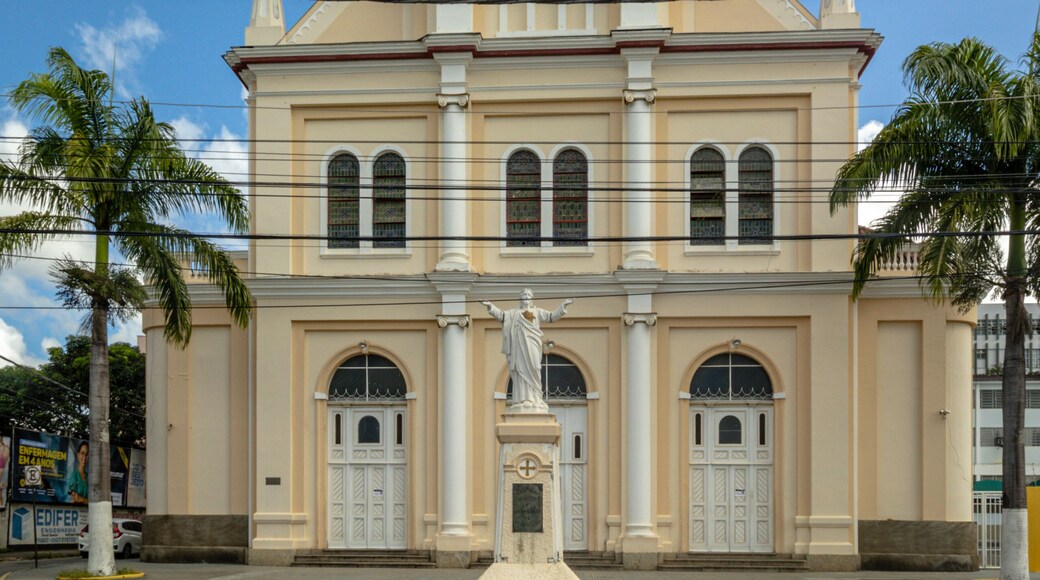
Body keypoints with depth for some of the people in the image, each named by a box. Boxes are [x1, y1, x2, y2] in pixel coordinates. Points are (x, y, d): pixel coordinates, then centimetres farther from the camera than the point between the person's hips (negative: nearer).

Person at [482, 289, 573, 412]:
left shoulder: (538, 312, 17)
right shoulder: (514, 313, 17)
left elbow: (552, 316, 9)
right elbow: (500, 315, 7)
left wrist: (563, 305, -2)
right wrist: (490, 306, -8)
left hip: (532, 347, 0)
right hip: (519, 347, 0)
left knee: (533, 373, -6)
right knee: (520, 373, -5)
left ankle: (534, 400, -6)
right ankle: (522, 400, -9)